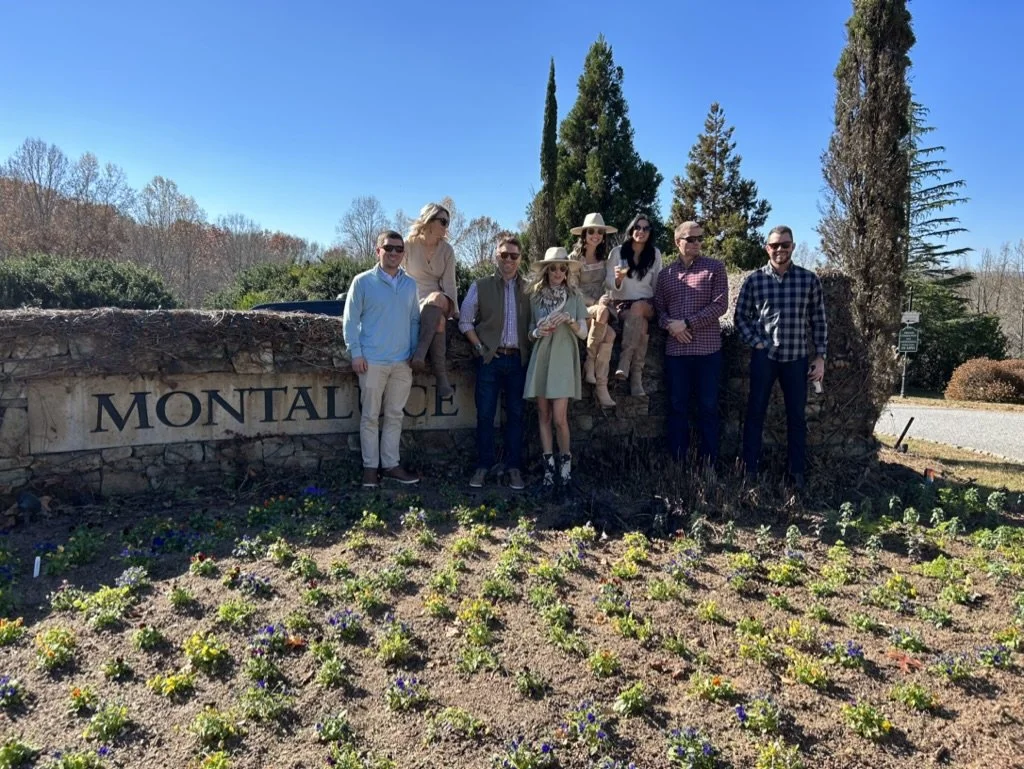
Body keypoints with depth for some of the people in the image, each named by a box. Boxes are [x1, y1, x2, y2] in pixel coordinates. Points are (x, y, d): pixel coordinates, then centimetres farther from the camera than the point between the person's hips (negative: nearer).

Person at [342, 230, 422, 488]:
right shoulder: (363, 282, -3)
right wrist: (356, 353, -9)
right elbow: (350, 320, -4)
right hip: (372, 361, -4)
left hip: (402, 362, 4)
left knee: (394, 416, 10)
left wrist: (415, 352, 8)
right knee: (370, 416, 3)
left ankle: (391, 464, 19)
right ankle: (370, 467, 11)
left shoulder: (410, 284, 9)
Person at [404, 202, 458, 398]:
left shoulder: (447, 250, 6)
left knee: (437, 299, -37)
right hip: (414, 301, -2)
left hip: (439, 302, 2)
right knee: (437, 321, -36)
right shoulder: (409, 245, -1)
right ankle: (441, 377, -40)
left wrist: (446, 306, -17)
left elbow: (449, 283, -1)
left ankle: (419, 353, -46)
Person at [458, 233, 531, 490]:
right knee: (485, 414, 1)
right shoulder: (480, 286, 4)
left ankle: (514, 467, 13)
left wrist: (529, 347, -2)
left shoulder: (528, 289, 8)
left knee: (515, 414, 5)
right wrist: (480, 347, -3)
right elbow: (465, 320, 5)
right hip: (490, 358, -1)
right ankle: (483, 465, 11)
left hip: (518, 359, 1)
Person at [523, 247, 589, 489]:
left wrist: (570, 320, -14)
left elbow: (583, 333, 4)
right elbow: (530, 330, 14)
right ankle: (549, 465, 12)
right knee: (543, 415, 4)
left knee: (559, 417, -9)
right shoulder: (535, 296, 8)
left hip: (563, 360, -2)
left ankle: (565, 460, 12)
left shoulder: (574, 296, 4)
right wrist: (537, 332, -7)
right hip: (540, 358, 2)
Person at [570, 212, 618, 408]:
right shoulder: (574, 257, 1)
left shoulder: (605, 257, 13)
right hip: (581, 306, -3)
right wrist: (595, 302, -16)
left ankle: (601, 387, -29)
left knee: (608, 335, -31)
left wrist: (605, 298, -10)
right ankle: (590, 362, -21)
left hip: (601, 304, 3)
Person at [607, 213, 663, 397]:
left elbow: (657, 284, 11)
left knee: (637, 309, -37)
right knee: (640, 322, -34)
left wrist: (655, 306, -2)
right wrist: (618, 279, -22)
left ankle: (623, 363, -38)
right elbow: (608, 283, -1)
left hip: (646, 305, 1)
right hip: (621, 303, -1)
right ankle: (636, 377, -36)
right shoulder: (617, 252, 0)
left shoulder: (655, 254, 5)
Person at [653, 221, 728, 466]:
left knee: (708, 407, 3)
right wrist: (669, 325, -9)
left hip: (708, 348, -2)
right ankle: (677, 462, 15)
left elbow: (720, 305, -6)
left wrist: (687, 324, -13)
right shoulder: (666, 273, 11)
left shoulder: (715, 267, 2)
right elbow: (658, 307, 12)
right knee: (677, 407, 6)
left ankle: (708, 464, 11)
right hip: (675, 349, 3)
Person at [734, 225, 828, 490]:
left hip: (796, 358, 1)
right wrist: (755, 342, -6)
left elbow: (819, 320, 4)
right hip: (764, 356, -1)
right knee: (755, 413, 4)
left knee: (797, 416, 8)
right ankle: (750, 469, 14)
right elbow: (741, 317, 5)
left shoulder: (809, 279, 1)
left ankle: (797, 472, 19)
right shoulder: (754, 280, -1)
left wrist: (820, 356, 1)